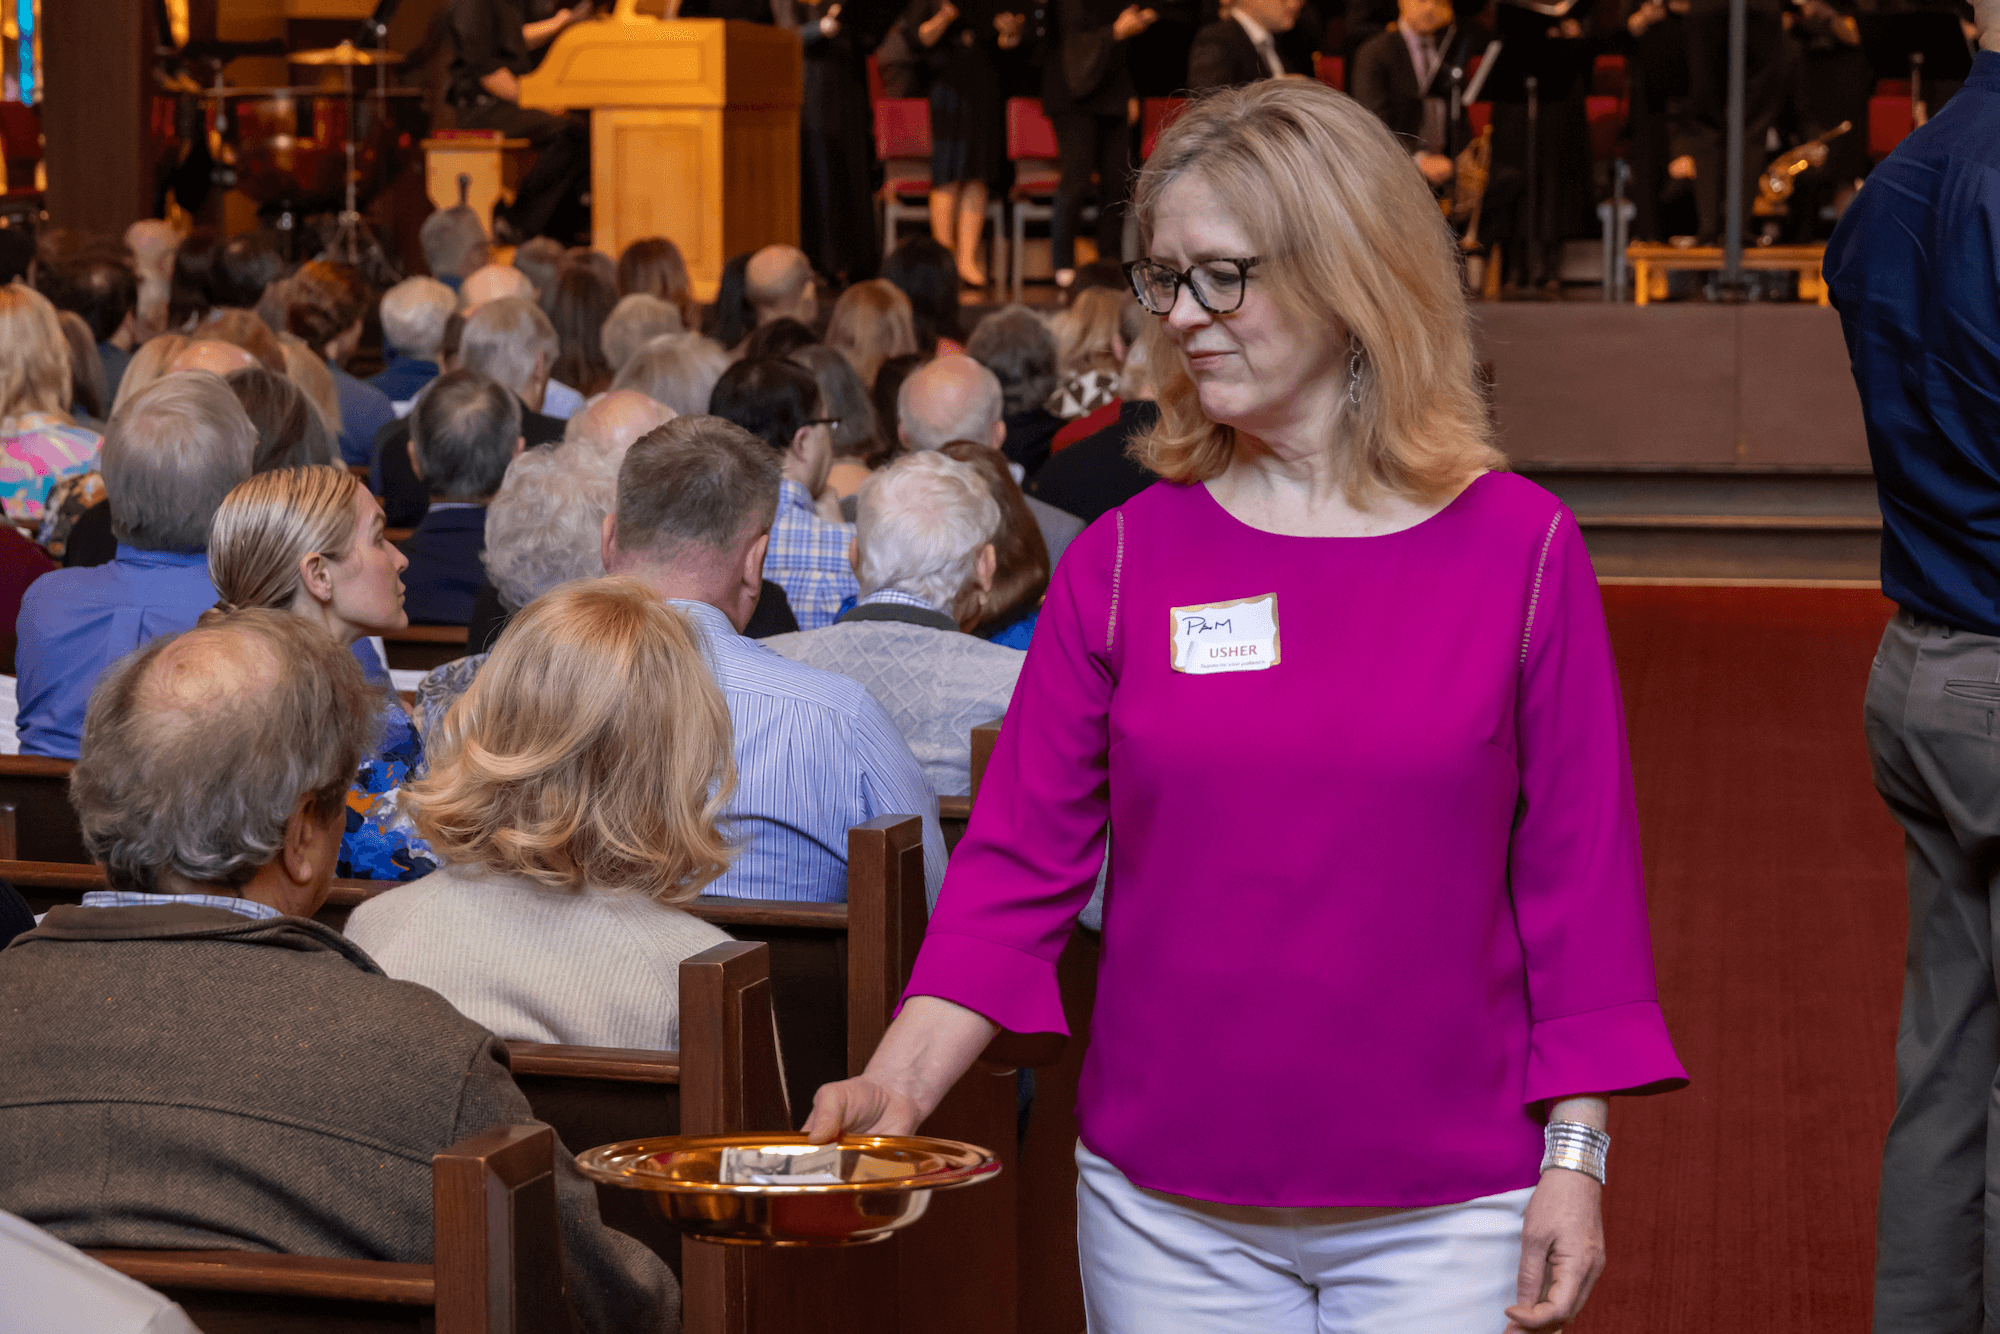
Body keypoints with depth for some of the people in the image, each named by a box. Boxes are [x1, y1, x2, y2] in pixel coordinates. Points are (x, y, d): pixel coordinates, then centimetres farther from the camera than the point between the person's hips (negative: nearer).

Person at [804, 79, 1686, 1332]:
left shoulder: (1520, 549, -4)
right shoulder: (1125, 559, 0)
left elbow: (1579, 878, -2)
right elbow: (1020, 863, -1)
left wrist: (1574, 1158, -5)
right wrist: (897, 1084, -14)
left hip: (1443, 1213, -1)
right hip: (1168, 1211, 2)